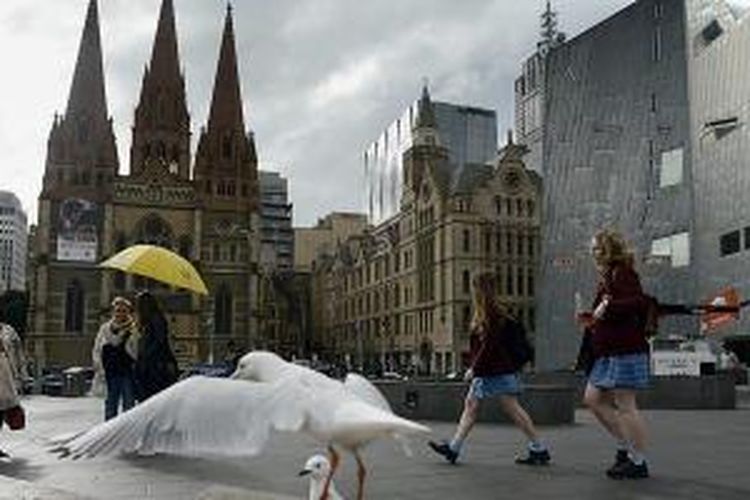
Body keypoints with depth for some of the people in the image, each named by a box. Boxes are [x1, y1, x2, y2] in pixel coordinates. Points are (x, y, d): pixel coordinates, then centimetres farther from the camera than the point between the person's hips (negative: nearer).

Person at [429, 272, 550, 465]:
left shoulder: (491, 314, -16)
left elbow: (490, 345, -20)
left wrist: (474, 368, -16)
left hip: (499, 371, -10)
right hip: (486, 371, 10)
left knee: (513, 409, -4)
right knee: (470, 405, 9)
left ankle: (539, 450, 5)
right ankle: (453, 448, 12)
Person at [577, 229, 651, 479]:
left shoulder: (623, 274, -10)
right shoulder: (607, 277, 19)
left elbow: (637, 302, -26)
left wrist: (607, 307, -26)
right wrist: (591, 318, 11)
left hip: (625, 349, -10)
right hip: (608, 351, 10)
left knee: (625, 406, -5)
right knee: (593, 398, 11)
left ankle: (638, 461, 4)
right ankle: (625, 445, 19)